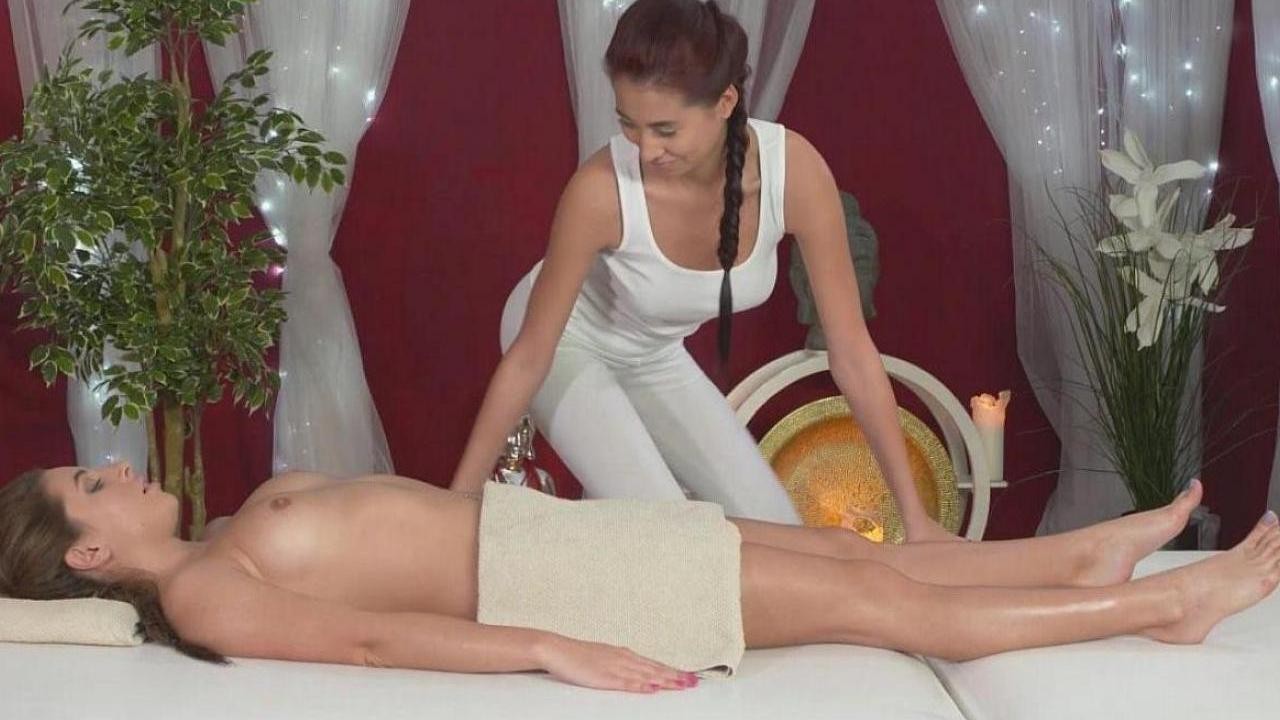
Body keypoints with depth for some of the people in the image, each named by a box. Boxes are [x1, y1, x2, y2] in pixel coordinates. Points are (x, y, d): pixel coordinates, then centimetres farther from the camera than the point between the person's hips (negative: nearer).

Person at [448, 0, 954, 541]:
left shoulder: (793, 170, -30)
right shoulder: (602, 189, -37)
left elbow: (853, 353, -22)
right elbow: (528, 357, -25)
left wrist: (914, 514, -20)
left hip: (656, 358, 4)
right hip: (567, 342, -4)